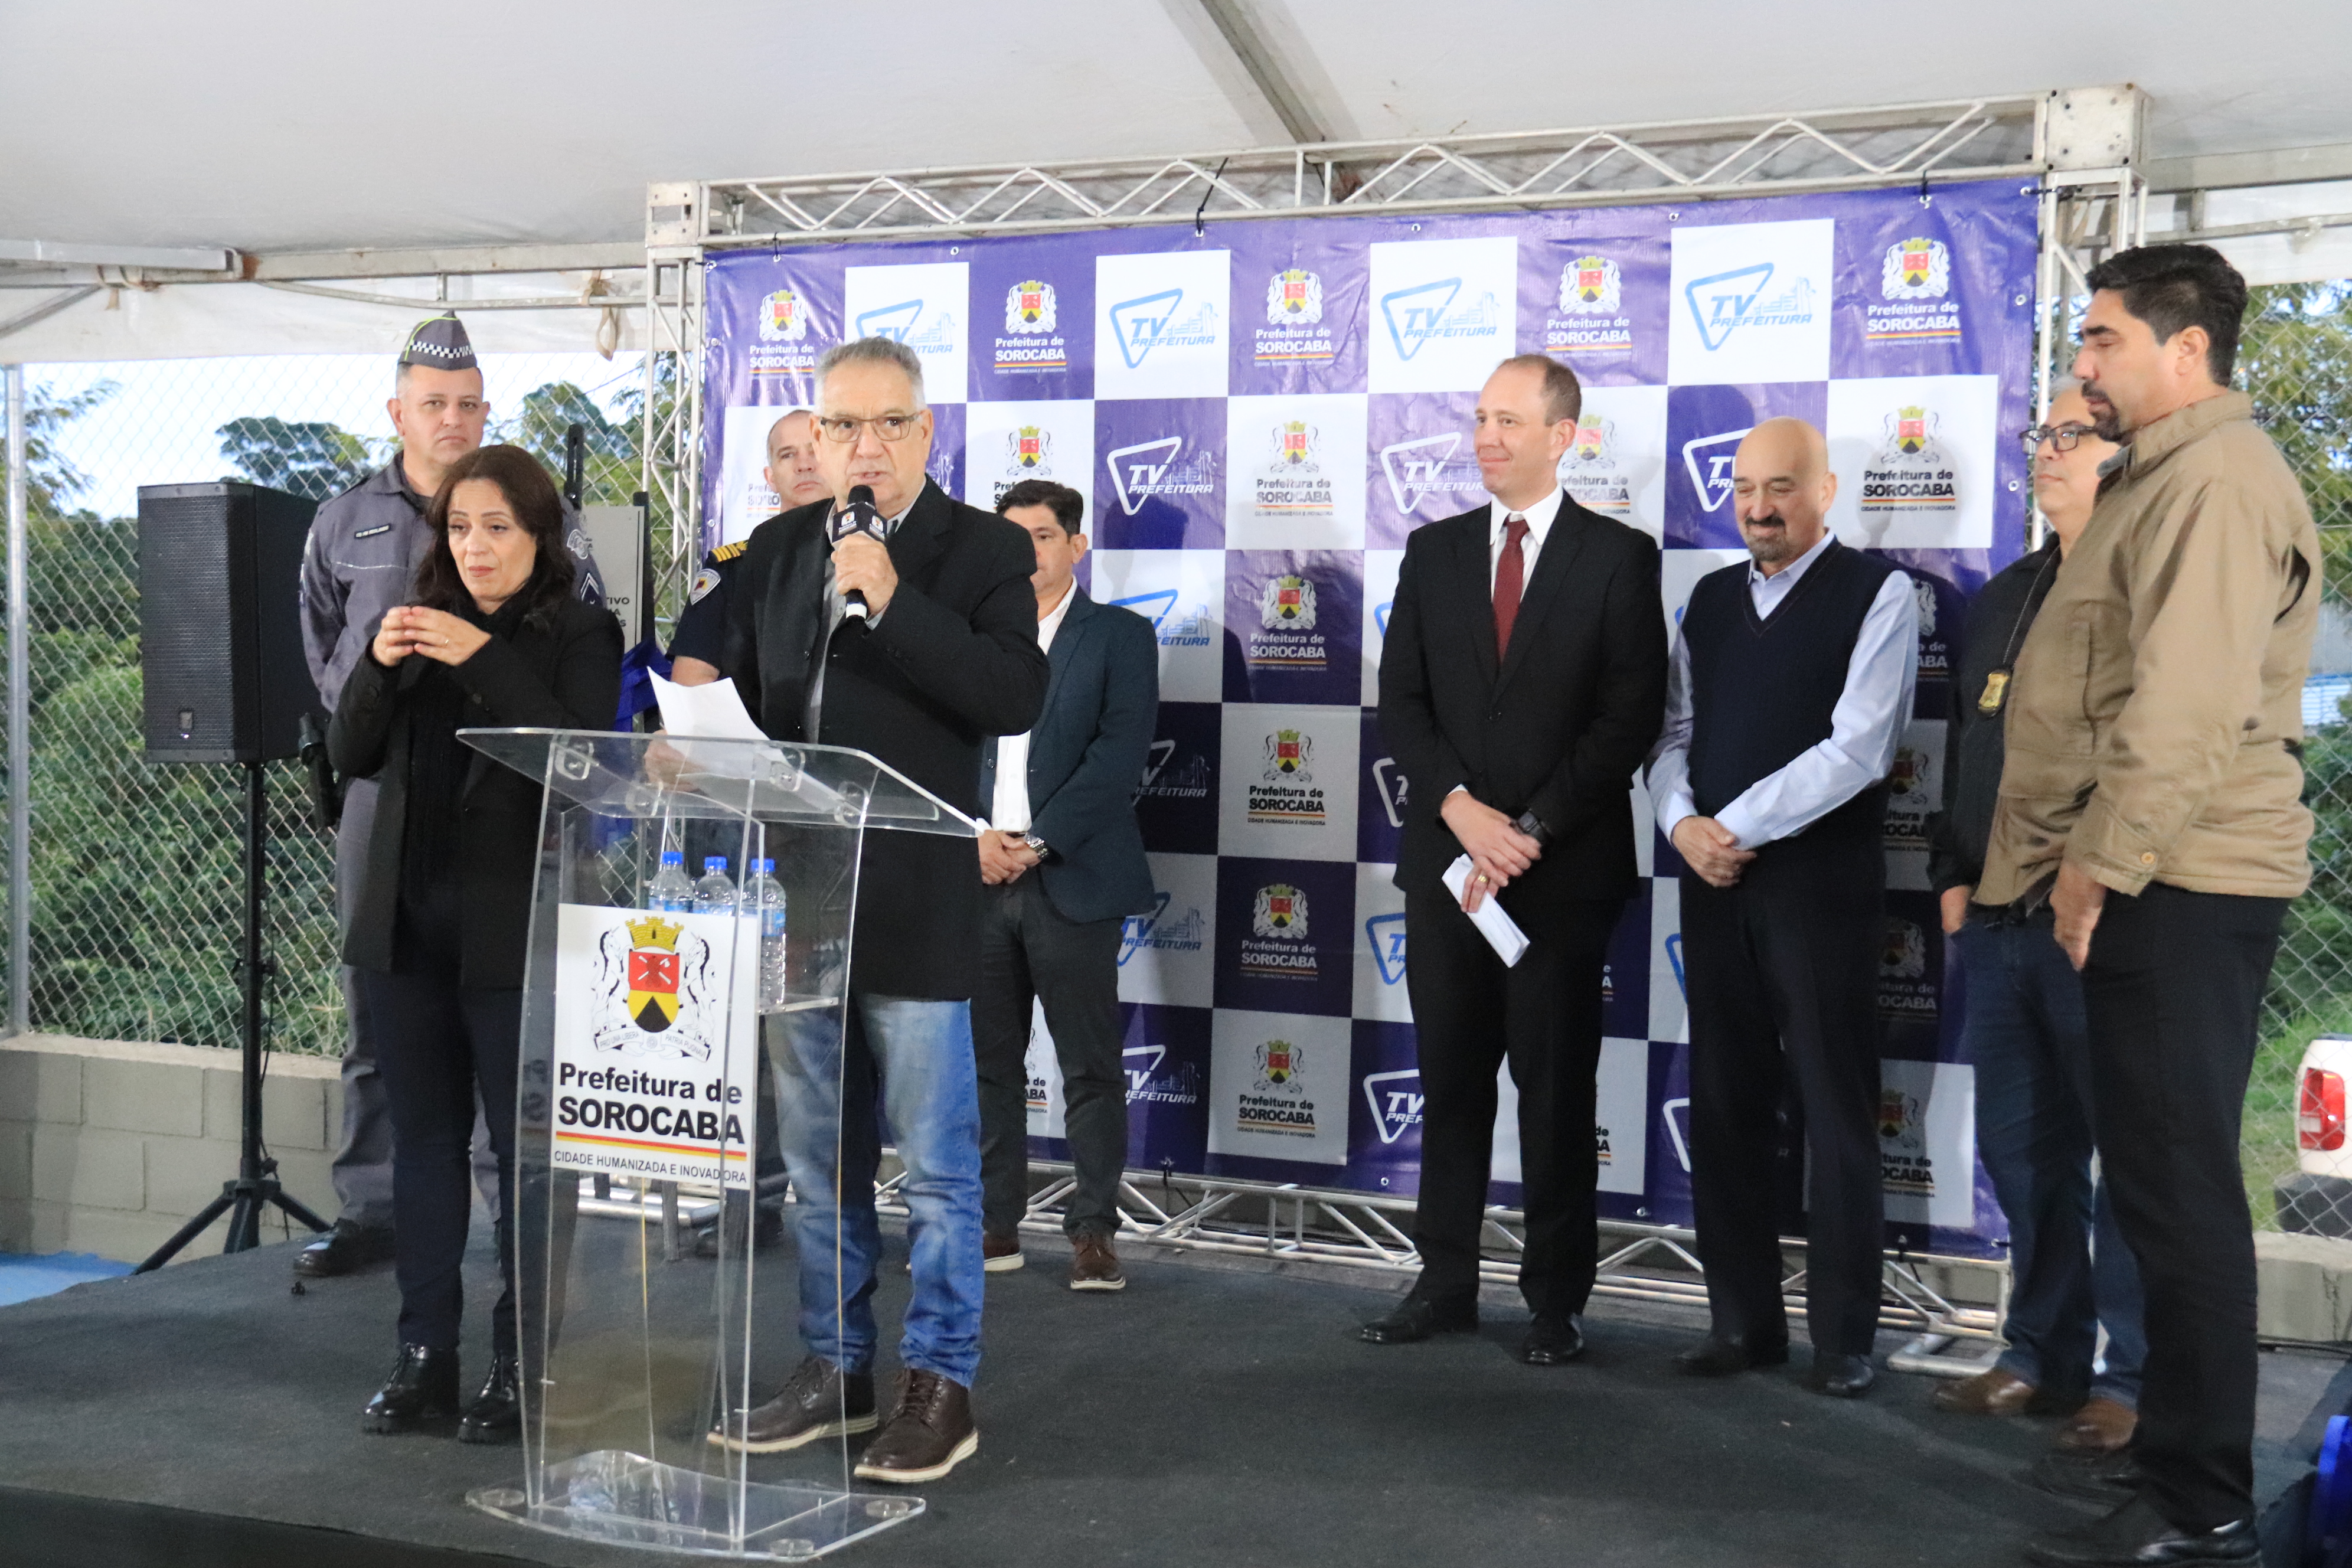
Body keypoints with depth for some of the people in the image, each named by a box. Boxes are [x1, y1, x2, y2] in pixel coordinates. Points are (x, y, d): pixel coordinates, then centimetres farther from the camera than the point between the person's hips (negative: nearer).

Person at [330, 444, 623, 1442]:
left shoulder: (581, 636, -3)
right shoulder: (420, 623, 11)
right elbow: (352, 757, 7)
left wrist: (485, 659, -22)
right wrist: (377, 666, -10)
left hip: (515, 935, -5)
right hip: (407, 922, 6)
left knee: (523, 1145, 0)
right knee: (423, 1137, 11)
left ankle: (521, 1366, 9)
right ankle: (425, 1356, 20)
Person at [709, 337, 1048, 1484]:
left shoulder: (984, 549, -4)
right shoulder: (775, 549, 12)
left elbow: (1016, 698, -16)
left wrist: (892, 601, -21)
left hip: (912, 905, -5)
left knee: (935, 1164, 2)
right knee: (818, 1160, 15)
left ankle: (939, 1386, 14)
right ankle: (834, 1370, 27)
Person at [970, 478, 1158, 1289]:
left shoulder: (1120, 636, 3)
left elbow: (1119, 752, -7)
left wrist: (1037, 843, -13)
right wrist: (974, 835, -7)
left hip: (1071, 880, -4)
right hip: (980, 880, 4)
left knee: (1091, 1067, -1)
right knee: (987, 1061, 8)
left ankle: (1093, 1230, 5)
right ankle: (994, 1224, 16)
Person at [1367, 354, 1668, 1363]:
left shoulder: (1619, 558, 0)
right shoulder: (1435, 552, 11)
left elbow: (1630, 719, -7)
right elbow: (1401, 704, 6)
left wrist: (1530, 830, -13)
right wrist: (1461, 808, -9)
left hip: (1563, 868, -3)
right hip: (1447, 859, 4)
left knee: (1557, 1090, 3)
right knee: (1450, 1082, 8)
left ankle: (1557, 1300, 12)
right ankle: (1446, 1283, 18)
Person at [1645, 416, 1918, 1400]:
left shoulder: (1876, 595, -4)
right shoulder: (1710, 600, 14)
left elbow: (1857, 750, -13)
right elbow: (1675, 731, 13)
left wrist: (1736, 827, -13)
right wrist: (1683, 822, -6)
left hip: (1821, 879, -5)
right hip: (1714, 876, 5)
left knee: (1834, 1110, 0)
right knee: (1724, 1104, 8)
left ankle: (1843, 1338, 10)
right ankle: (1742, 1320, 18)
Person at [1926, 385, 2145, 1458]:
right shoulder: (2005, 596, 19)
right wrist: (1953, 874, 14)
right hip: (1999, 918, 8)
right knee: (2020, 1146, 12)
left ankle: (2135, 1379, 10)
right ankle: (2043, 1357, 24)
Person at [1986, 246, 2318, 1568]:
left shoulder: (2216, 476, -13)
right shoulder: (2169, 476, 21)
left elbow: (2187, 700, -23)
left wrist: (2103, 859, -19)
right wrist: (2091, 860, 18)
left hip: (2178, 889, -10)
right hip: (2151, 879, 10)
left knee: (2177, 1185, -7)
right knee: (2164, 1177, 15)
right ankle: (2184, 1449, 25)